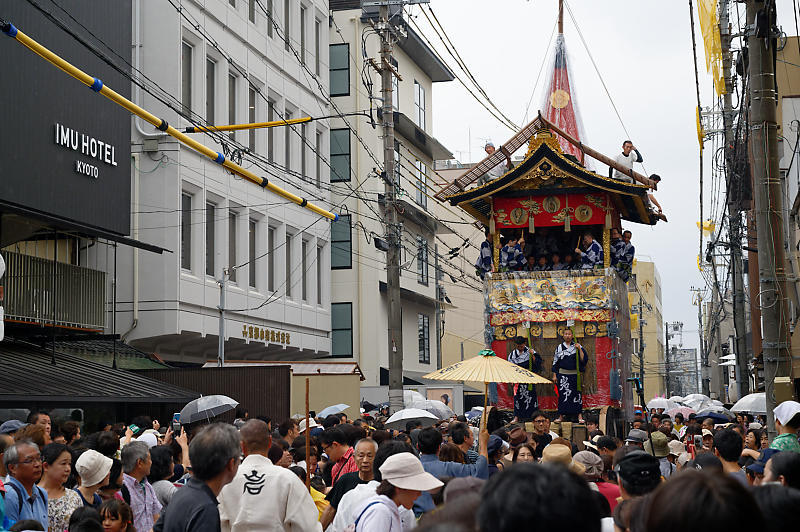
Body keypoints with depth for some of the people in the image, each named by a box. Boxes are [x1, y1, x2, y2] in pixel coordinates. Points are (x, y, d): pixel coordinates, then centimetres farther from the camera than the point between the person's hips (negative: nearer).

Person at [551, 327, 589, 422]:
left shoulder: (577, 346, 5)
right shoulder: (559, 347, 8)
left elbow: (584, 359, -4)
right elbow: (555, 362, 11)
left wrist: (579, 349, -16)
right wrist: (554, 375, 6)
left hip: (574, 374, -1)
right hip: (562, 374, 1)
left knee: (576, 394, -4)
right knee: (563, 395, 1)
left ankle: (579, 415, 0)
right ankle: (561, 415, 7)